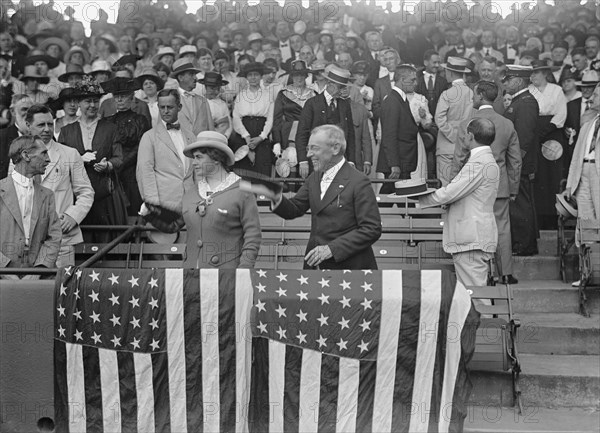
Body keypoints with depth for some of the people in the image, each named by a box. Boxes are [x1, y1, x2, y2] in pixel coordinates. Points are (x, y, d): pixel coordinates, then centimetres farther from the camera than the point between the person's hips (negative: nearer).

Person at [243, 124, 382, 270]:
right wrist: (275, 197, -10)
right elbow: (294, 210, 11)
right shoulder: (314, 178, 11)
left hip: (348, 265, -6)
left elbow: (372, 230, -16)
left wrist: (332, 248, -20)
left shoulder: (359, 182, -13)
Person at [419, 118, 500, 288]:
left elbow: (450, 193, -19)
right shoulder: (489, 160, 17)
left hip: (470, 240, -11)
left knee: (472, 286, -8)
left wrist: (419, 199, -7)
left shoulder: (477, 163, -17)